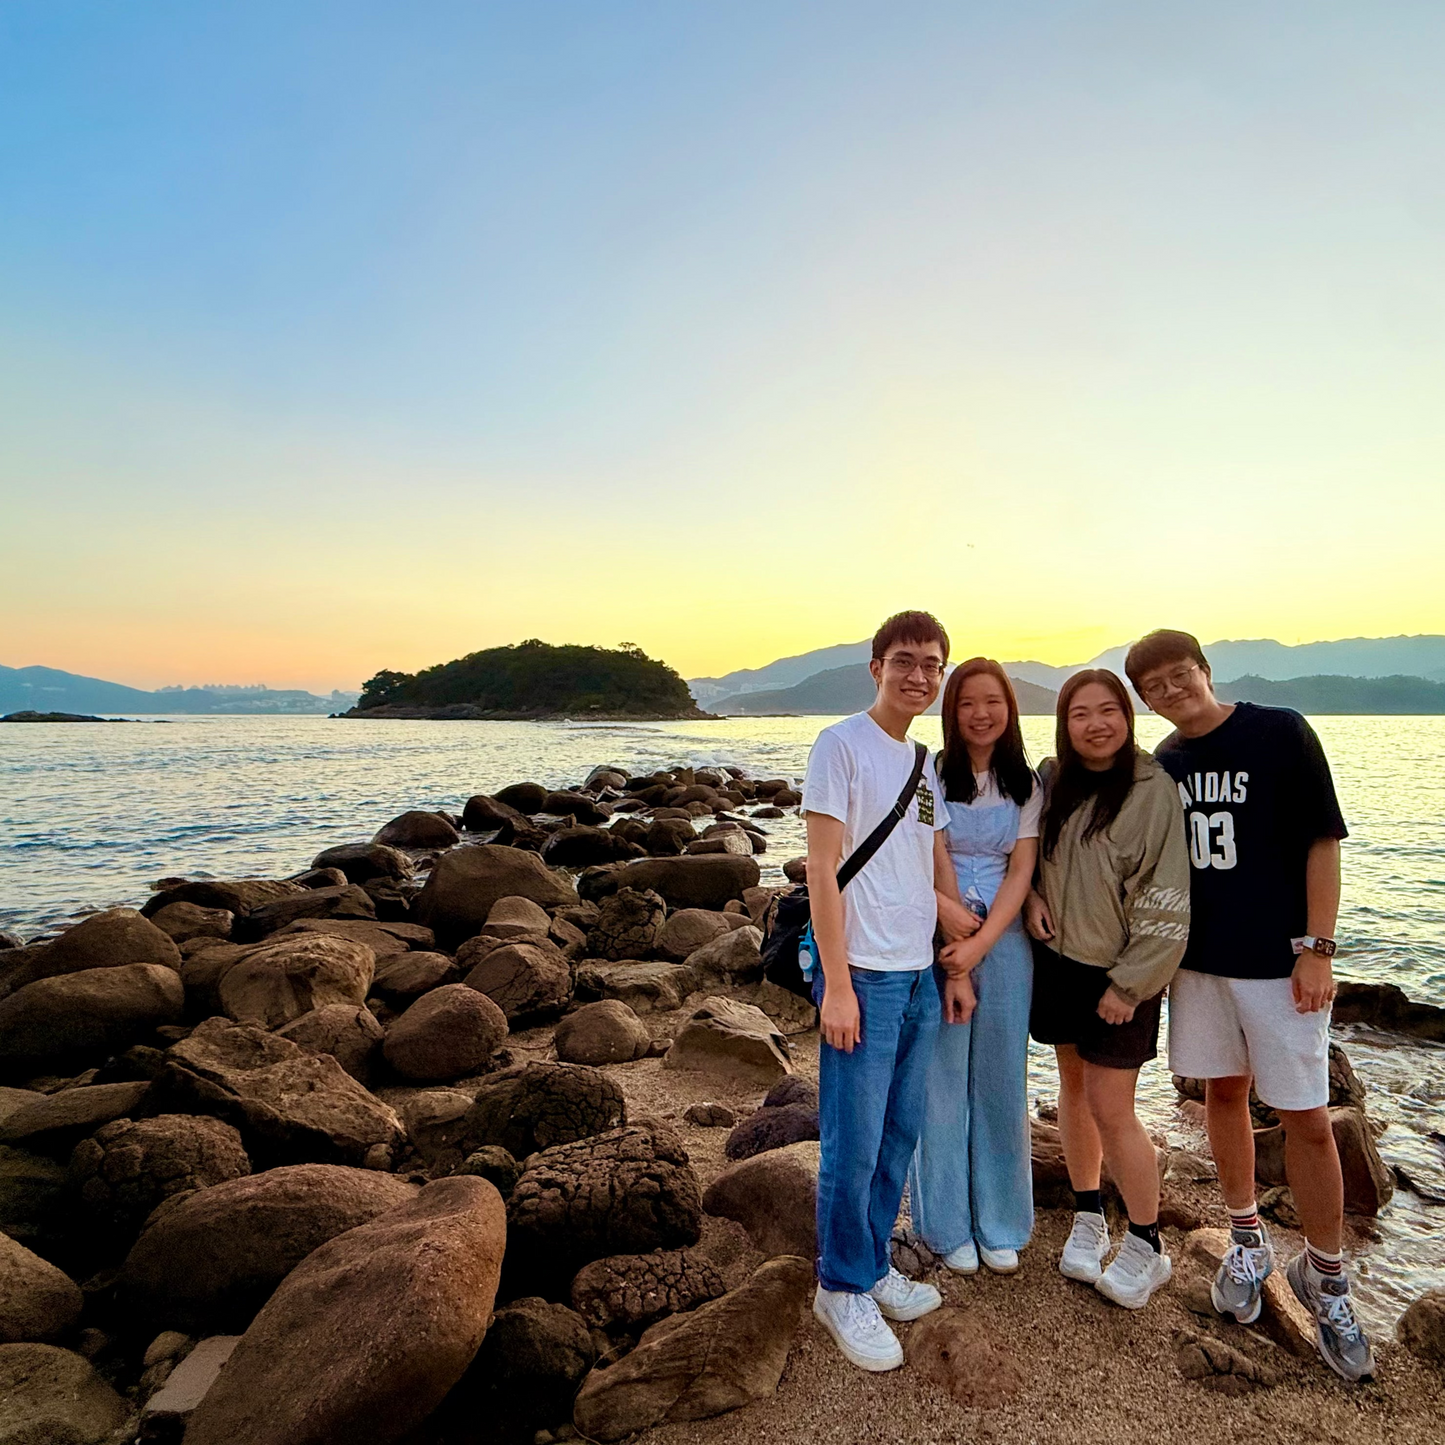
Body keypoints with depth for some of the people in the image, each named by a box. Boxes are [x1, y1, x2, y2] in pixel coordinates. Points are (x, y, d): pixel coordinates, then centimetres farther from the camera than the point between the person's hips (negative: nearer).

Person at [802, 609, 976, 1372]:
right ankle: (843, 1289, 22)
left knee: (899, 1135, 16)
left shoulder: (925, 764, 13)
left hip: (920, 977, 7)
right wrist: (836, 985, -16)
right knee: (854, 1145, 2)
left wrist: (957, 969, 14)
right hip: (863, 976, -7)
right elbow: (823, 869, -14)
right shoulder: (841, 745, -10)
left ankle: (874, 1266, 34)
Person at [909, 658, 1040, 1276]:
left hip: (1004, 940, 3)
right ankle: (947, 1226, 22)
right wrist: (949, 914, -21)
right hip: (937, 939, -2)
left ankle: (1000, 1226, 29)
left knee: (1001, 1083, 11)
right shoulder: (931, 775, -3)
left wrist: (981, 941, -13)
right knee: (941, 1084, 4)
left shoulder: (1026, 785, 5)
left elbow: (1021, 873, -1)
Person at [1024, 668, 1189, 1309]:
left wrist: (1129, 984, -13)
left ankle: (1146, 1246, 21)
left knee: (1110, 1107, -1)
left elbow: (1166, 900, -15)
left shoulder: (1153, 789, -15)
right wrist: (1032, 894, -3)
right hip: (1057, 957, 5)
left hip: (1118, 972, -5)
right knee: (1073, 1086, 15)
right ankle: (1087, 1219, 33)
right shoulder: (1052, 780, 2)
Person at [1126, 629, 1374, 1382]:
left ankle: (1324, 1276, 22)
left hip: (1279, 960, -4)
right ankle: (1247, 1241, 35)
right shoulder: (1164, 762, 4)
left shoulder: (1280, 733, -9)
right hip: (1198, 958, 4)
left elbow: (1322, 841, -9)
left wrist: (1317, 948, -12)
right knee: (1224, 1094, 15)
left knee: (1307, 1120, 1)